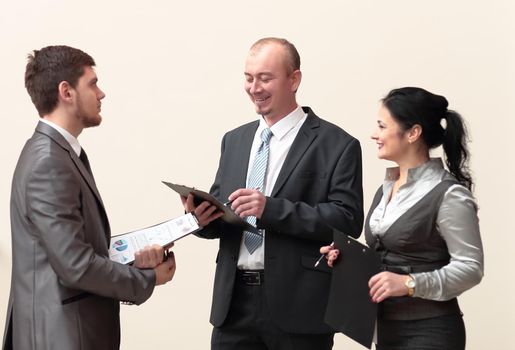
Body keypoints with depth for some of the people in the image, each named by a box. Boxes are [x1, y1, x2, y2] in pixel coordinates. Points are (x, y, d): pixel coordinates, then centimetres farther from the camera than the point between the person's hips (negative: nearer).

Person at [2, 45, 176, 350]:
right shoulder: (48, 164, -20)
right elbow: (76, 265, -22)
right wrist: (147, 279, -10)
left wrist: (132, 262, -2)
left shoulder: (61, 152, 10)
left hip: (75, 325, 9)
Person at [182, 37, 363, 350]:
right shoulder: (234, 140, 14)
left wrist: (271, 208, -21)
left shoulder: (337, 145, -4)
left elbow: (348, 221, -13)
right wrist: (204, 215, -8)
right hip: (234, 302, 5)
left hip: (297, 306, -4)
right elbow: (220, 216, 16)